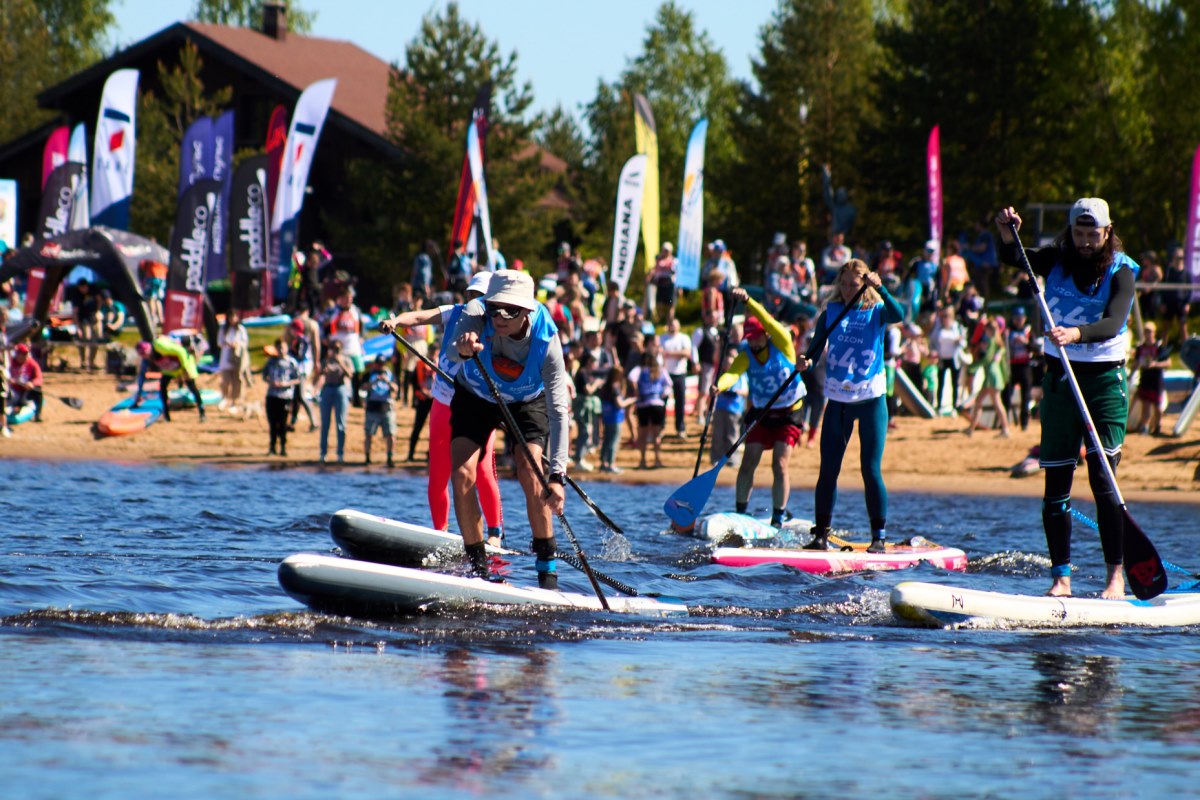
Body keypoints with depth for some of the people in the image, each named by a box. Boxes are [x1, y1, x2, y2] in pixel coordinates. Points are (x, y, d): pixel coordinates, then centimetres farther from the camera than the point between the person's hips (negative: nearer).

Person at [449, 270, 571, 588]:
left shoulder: (546, 341, -33)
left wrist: (557, 475, -44)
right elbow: (454, 349, -51)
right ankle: (478, 566, -2)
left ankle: (547, 566, -7)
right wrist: (464, 349, -77)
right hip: (475, 398, 1)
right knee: (463, 475, -15)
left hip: (527, 402, -1)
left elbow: (559, 411, -36)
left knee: (529, 473, -21)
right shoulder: (476, 315, -32)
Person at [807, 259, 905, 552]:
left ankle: (879, 536, 0)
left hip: (871, 399, -2)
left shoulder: (876, 312, 0)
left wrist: (880, 289, -35)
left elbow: (898, 315, -21)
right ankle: (821, 534, 8)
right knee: (828, 470, 2)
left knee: (871, 470, -5)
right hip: (838, 400, 2)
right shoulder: (831, 313, 5)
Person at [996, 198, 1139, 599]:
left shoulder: (1121, 270, -7)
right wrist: (1008, 235, -29)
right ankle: (1061, 576, 7)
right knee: (1056, 482, 1)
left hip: (1105, 379, -3)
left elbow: (1113, 323, -22)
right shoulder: (1057, 260, 4)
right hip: (1060, 378, 4)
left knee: (1102, 477, -13)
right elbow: (1014, 259, -8)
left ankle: (1116, 575, -10)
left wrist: (1076, 333, -39)